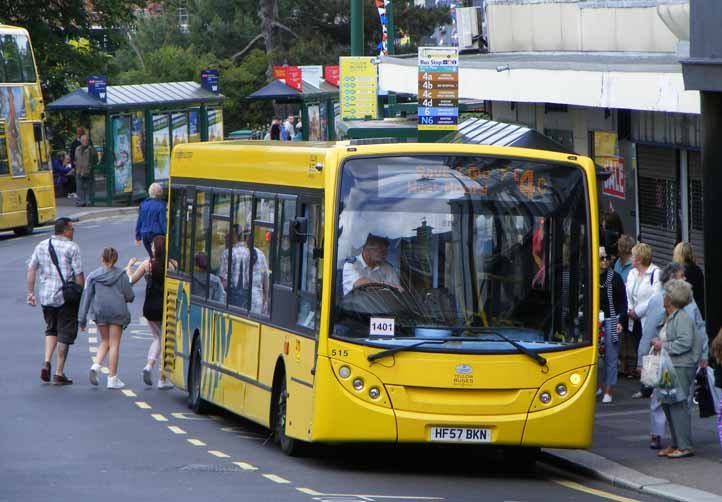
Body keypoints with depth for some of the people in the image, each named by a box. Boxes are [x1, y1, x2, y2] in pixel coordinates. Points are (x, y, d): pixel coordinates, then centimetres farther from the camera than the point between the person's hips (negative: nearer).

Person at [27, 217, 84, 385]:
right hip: (66, 296, -5)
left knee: (51, 329, 22)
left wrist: (30, 292, 10)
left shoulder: (41, 246, 7)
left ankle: (47, 362, 2)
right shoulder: (72, 248, -8)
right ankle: (59, 373, 4)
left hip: (46, 296, 5)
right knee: (65, 334, 4)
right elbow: (78, 275, -11)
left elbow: (31, 269, 6)